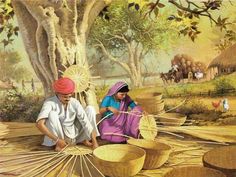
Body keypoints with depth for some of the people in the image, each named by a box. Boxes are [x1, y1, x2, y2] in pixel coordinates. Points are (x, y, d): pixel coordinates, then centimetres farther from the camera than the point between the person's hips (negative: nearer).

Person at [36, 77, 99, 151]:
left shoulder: (75, 103, -11)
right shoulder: (50, 103, -20)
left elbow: (86, 122, -16)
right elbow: (39, 124, -33)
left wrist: (94, 142, -25)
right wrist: (57, 140, -35)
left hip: (74, 136, 3)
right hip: (59, 136, -3)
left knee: (90, 109, -10)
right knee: (52, 113, -31)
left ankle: (84, 139, 2)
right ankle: (58, 144, -12)